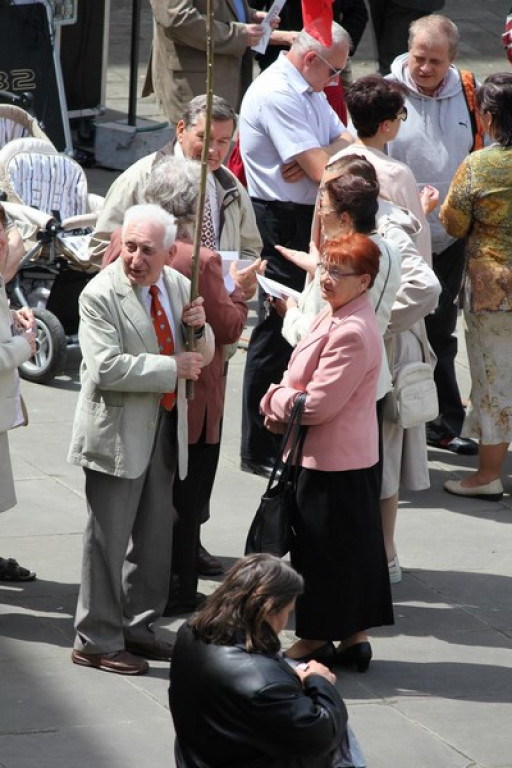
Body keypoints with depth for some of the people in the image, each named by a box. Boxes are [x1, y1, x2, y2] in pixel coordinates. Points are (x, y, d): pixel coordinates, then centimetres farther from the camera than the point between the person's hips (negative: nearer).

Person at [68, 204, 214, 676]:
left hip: (165, 426, 7)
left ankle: (138, 627, 28)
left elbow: (202, 356, 15)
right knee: (108, 539, -2)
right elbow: (106, 367, -25)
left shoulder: (178, 287, 6)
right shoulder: (100, 295, -15)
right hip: (119, 431, -7)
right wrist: (173, 368, -21)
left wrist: (198, 327, -8)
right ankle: (96, 641, 6)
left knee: (155, 536, 15)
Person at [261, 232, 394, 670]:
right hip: (353, 455, 10)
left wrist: (275, 400, -7)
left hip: (332, 460, -10)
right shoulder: (338, 316, 8)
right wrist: (283, 405, -1)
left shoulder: (352, 333, -25)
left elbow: (317, 404, -24)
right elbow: (313, 383, 18)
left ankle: (316, 639, 15)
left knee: (320, 547, 3)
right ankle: (355, 637, 25)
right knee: (354, 545, 16)